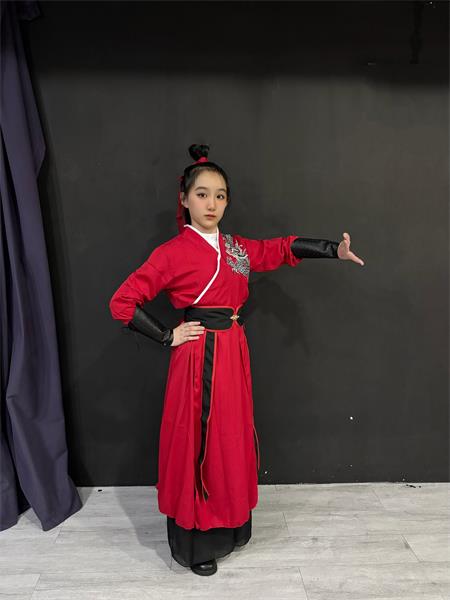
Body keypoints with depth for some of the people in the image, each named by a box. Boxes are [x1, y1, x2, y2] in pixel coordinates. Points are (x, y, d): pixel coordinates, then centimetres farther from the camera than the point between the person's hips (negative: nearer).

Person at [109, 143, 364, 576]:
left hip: (234, 354, 6)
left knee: (231, 440, 16)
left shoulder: (236, 248, 9)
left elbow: (284, 248, 12)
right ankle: (193, 543, 25)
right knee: (196, 445, 5)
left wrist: (335, 250, -1)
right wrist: (168, 337, -11)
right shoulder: (173, 252, -9)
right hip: (198, 358, -6)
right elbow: (121, 302, -11)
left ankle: (230, 528, 37)